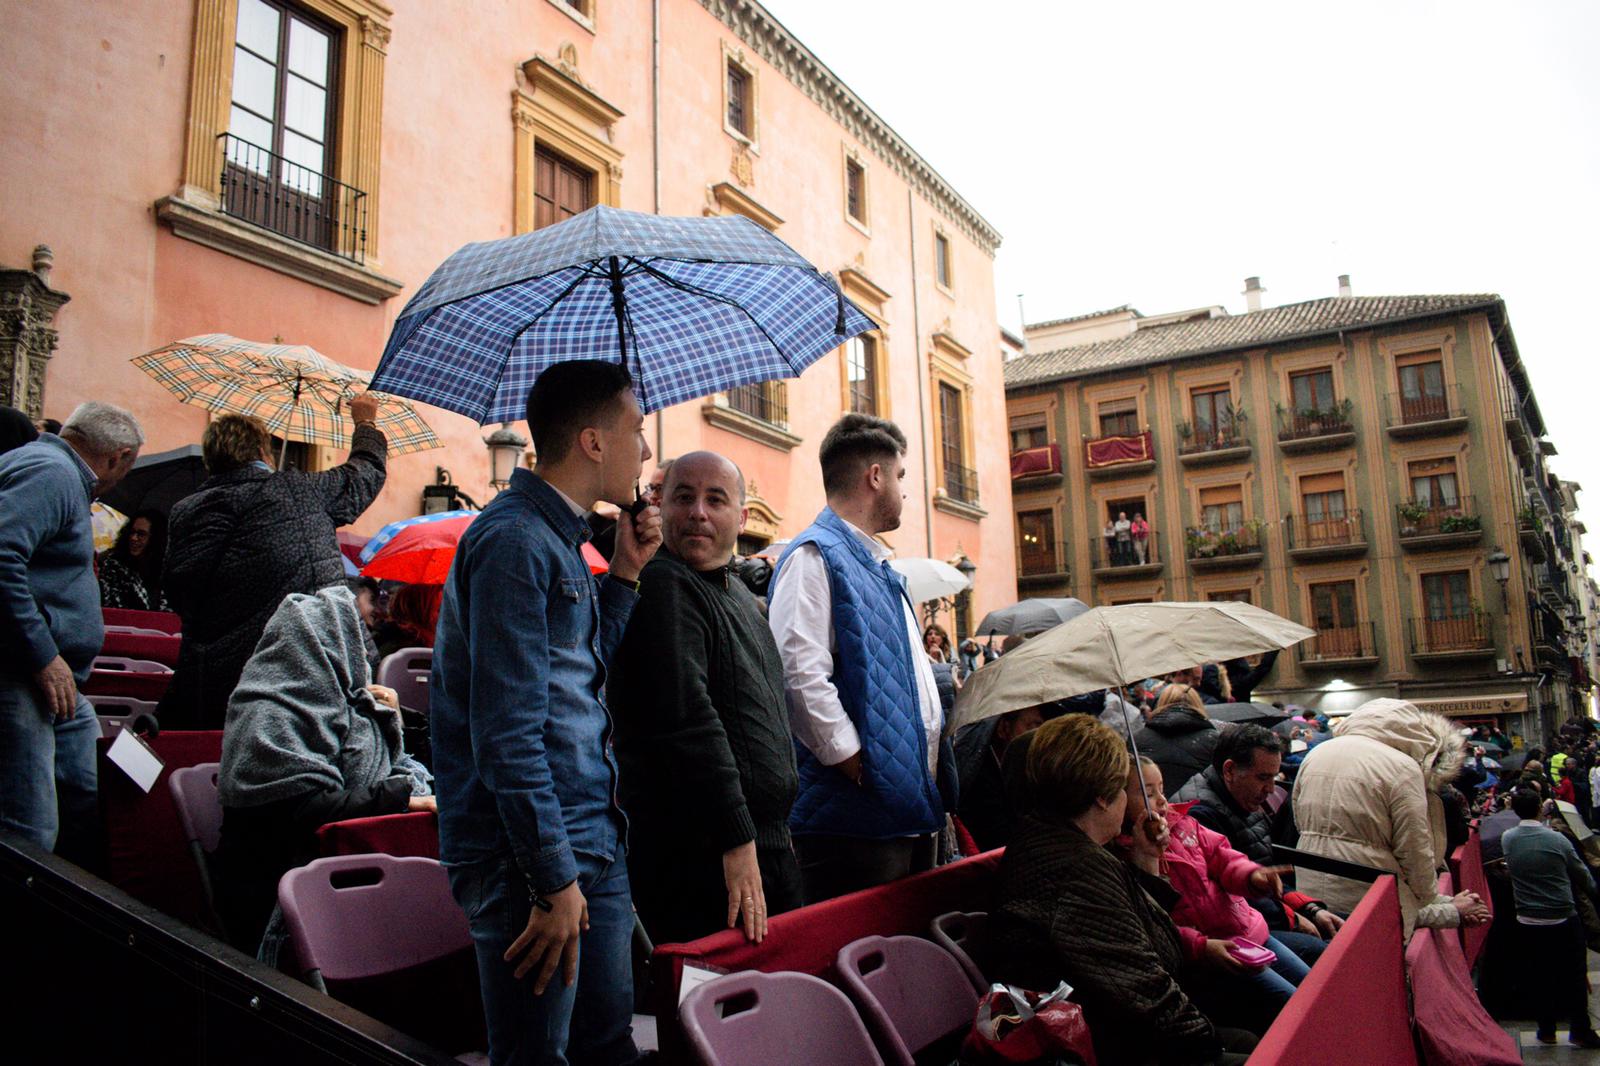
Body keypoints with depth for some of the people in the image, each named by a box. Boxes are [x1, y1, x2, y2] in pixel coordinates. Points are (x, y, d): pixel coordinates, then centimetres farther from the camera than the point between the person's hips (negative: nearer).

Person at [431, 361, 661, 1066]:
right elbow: (507, 732, -21)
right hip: (528, 851, -9)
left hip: (595, 844, 9)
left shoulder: (562, 537, 14)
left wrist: (624, 574, 10)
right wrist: (553, 880, -19)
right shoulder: (514, 540, -17)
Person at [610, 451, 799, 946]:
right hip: (700, 856, -9)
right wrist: (737, 842, -25)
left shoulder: (738, 593, 17)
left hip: (766, 844, 9)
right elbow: (686, 720, -23)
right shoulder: (661, 585, -15)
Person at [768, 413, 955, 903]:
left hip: (916, 804, 10)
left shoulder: (879, 565, 21)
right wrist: (854, 761, -20)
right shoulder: (814, 558, -10)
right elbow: (801, 674, -23)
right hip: (858, 813, -10)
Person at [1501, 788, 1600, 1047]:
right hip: (1563, 919, -3)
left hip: (1528, 921, 3)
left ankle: (1547, 1030, 24)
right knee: (1575, 975, 13)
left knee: (1542, 975, 16)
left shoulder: (1507, 839, -8)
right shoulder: (1557, 840, -15)